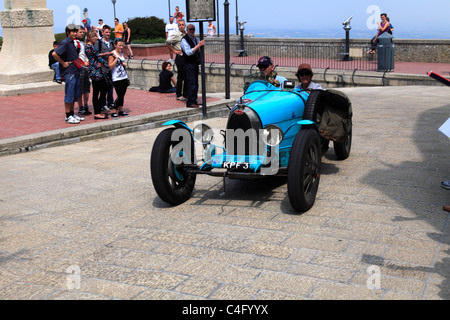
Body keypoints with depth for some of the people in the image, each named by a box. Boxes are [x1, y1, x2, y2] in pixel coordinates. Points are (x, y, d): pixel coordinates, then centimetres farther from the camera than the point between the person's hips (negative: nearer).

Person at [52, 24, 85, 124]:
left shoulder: (73, 42, 15)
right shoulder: (65, 42, -12)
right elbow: (54, 54, -24)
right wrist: (63, 63, -16)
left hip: (76, 72, 9)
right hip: (69, 72, -9)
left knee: (75, 94, 13)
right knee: (69, 95, -4)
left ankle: (72, 114, 21)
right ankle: (68, 116, 3)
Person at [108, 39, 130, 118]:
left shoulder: (121, 53, 14)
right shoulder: (112, 54, -8)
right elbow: (110, 66, -15)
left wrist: (124, 64, 6)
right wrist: (116, 58, -20)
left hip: (124, 77, 7)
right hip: (117, 79, -7)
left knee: (122, 95, 9)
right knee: (120, 96, -9)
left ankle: (121, 110, 18)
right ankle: (114, 112, 1)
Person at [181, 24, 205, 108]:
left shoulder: (195, 39, 13)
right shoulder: (184, 40, -11)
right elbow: (188, 52, -22)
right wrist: (198, 45, -25)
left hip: (196, 63, 8)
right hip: (189, 64, -8)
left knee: (195, 83, 10)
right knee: (191, 83, -12)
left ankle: (194, 100, 17)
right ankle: (190, 103, -11)